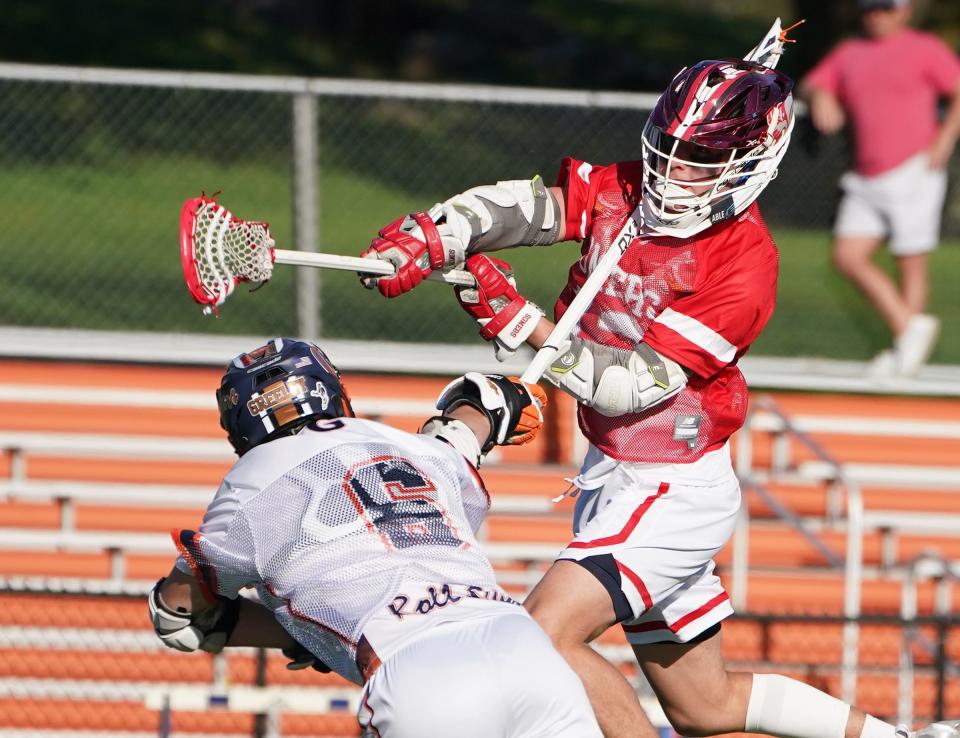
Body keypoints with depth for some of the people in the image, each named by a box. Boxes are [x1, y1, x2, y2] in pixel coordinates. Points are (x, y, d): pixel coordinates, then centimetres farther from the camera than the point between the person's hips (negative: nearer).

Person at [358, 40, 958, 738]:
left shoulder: (745, 266, -21)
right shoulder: (623, 189, -1)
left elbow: (635, 385, -24)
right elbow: (522, 207, -15)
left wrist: (522, 323, -32)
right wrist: (430, 238, -33)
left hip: (675, 491, -8)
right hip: (612, 473, 8)